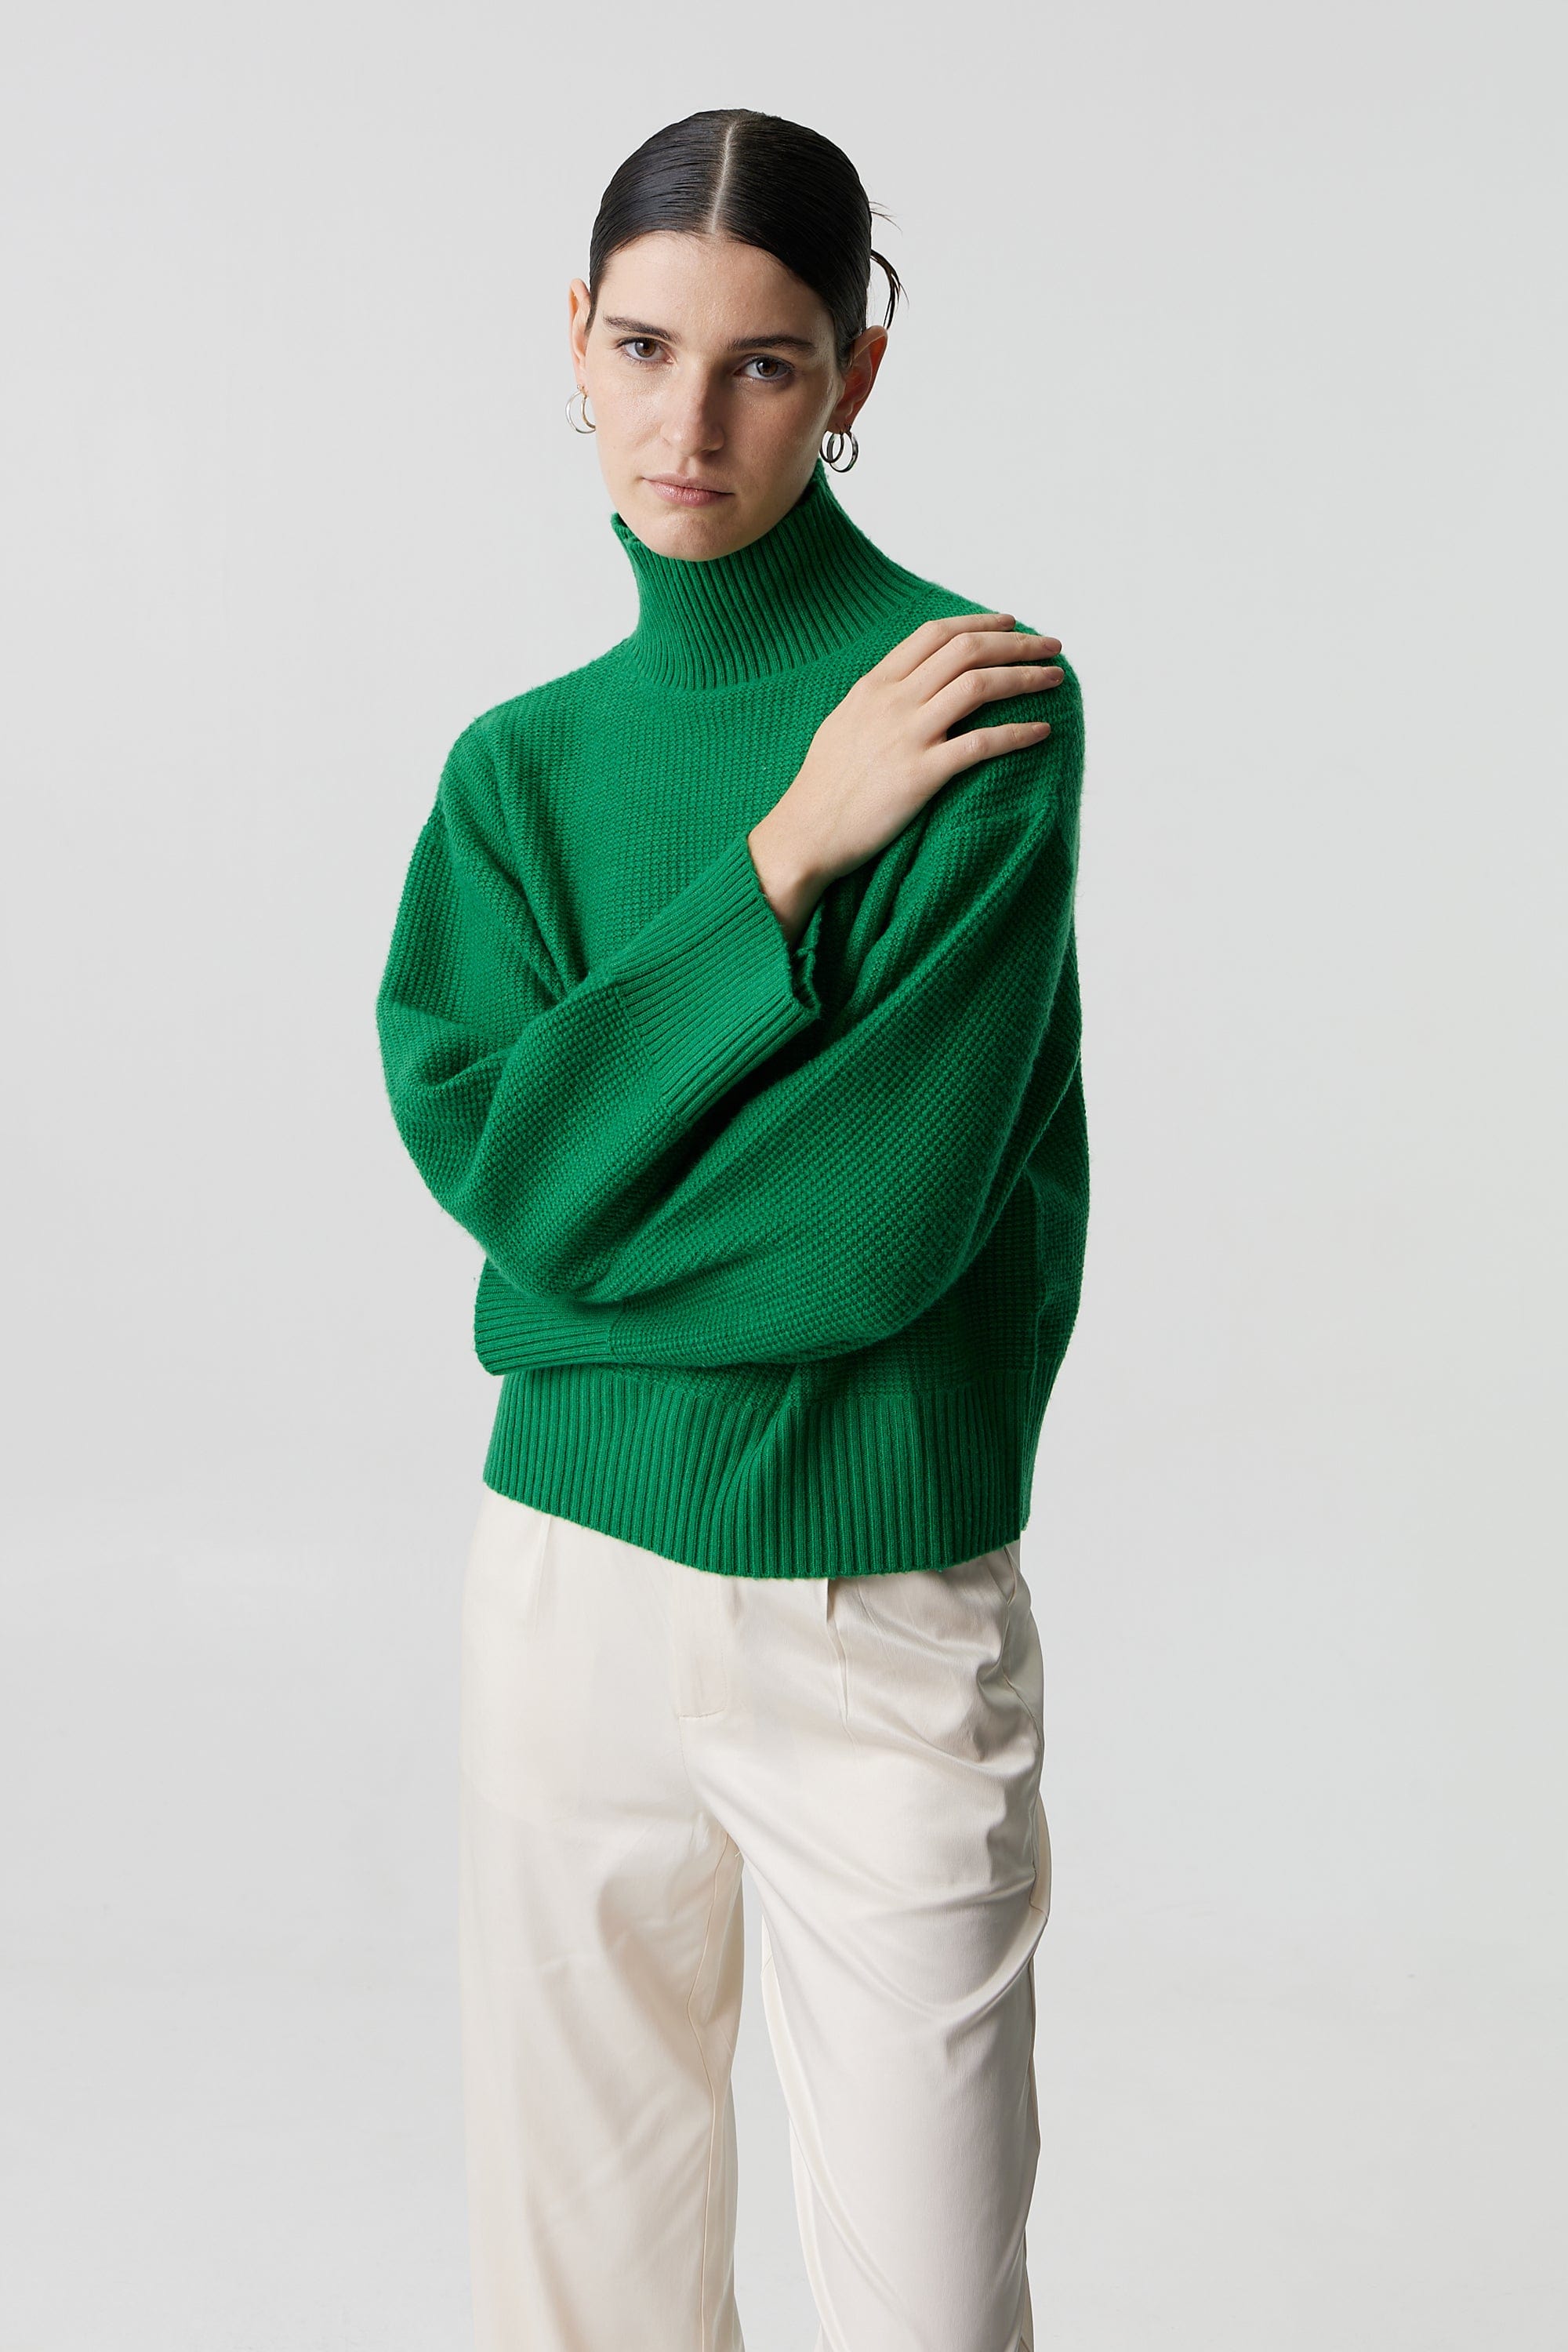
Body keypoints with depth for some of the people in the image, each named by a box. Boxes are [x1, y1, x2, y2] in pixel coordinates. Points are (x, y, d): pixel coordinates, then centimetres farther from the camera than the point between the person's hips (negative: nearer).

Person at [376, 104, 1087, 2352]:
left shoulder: (983, 698, -8)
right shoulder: (526, 758, 8)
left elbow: (897, 1203, -16)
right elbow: (484, 1141, -8)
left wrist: (580, 1218, -6)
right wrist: (787, 853, -13)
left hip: (888, 1620, -4)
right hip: (572, 1589, 4)